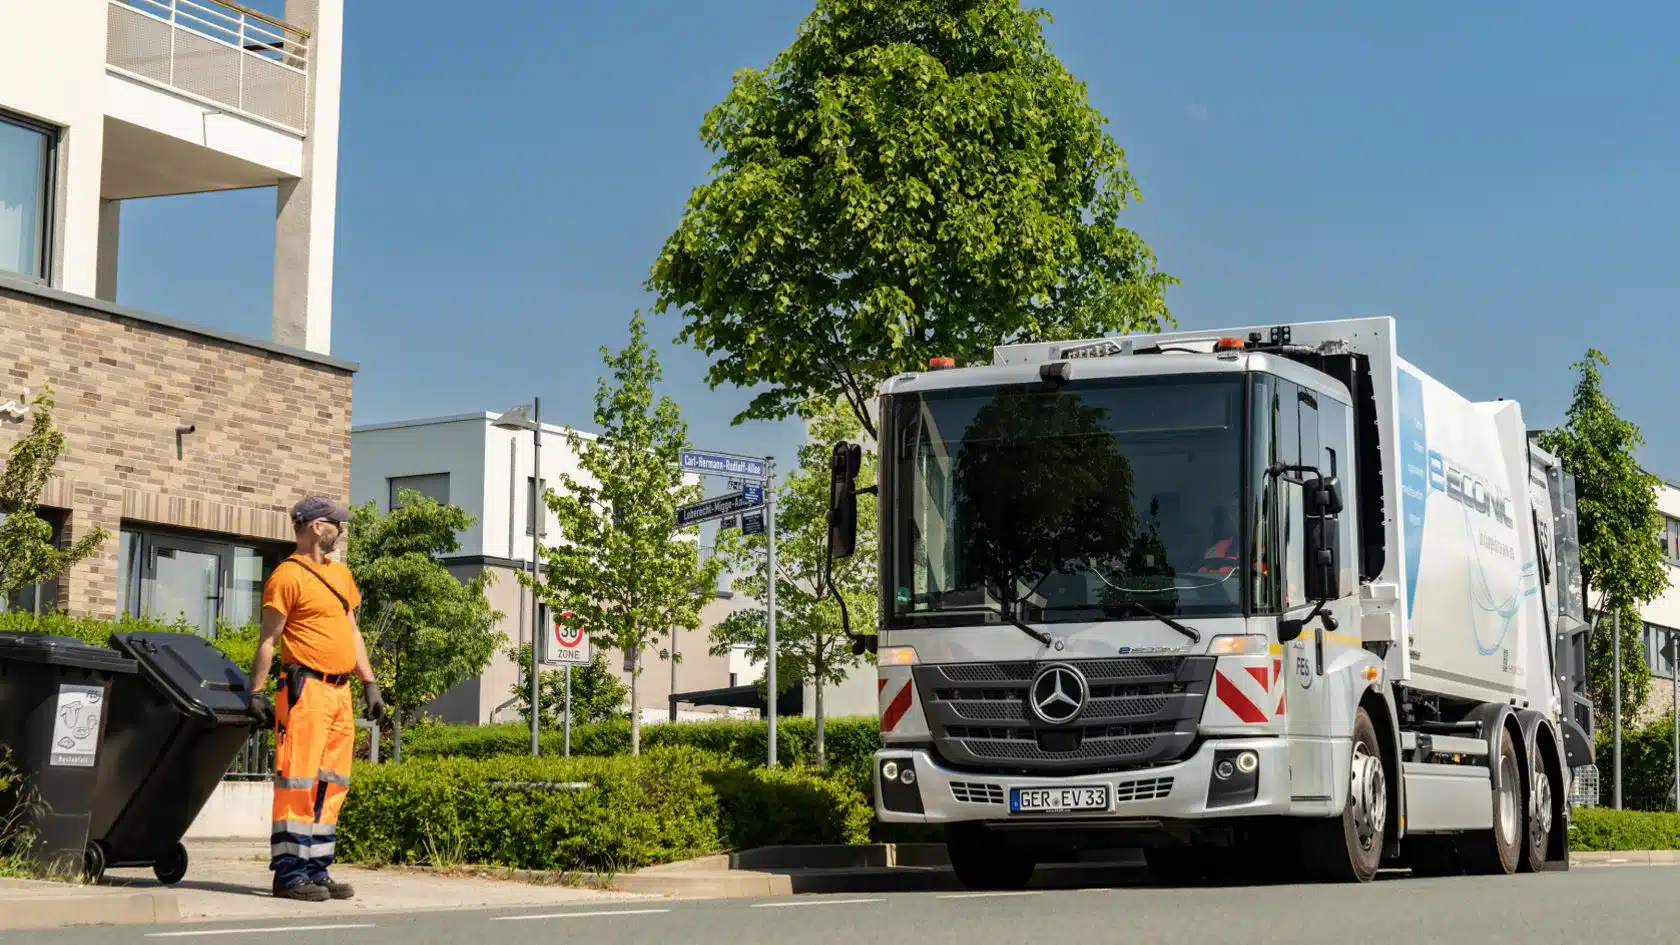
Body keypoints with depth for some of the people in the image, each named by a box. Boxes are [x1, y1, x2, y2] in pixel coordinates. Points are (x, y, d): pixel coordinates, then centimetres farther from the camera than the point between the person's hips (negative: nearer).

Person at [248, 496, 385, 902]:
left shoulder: (341, 574, 19)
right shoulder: (288, 575, -6)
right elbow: (268, 639, -9)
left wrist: (369, 682, 16)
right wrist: (256, 693, -14)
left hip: (340, 691, 8)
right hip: (306, 689, -8)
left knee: (332, 783, 9)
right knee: (297, 779, -8)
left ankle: (316, 869, 14)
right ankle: (289, 873, -6)